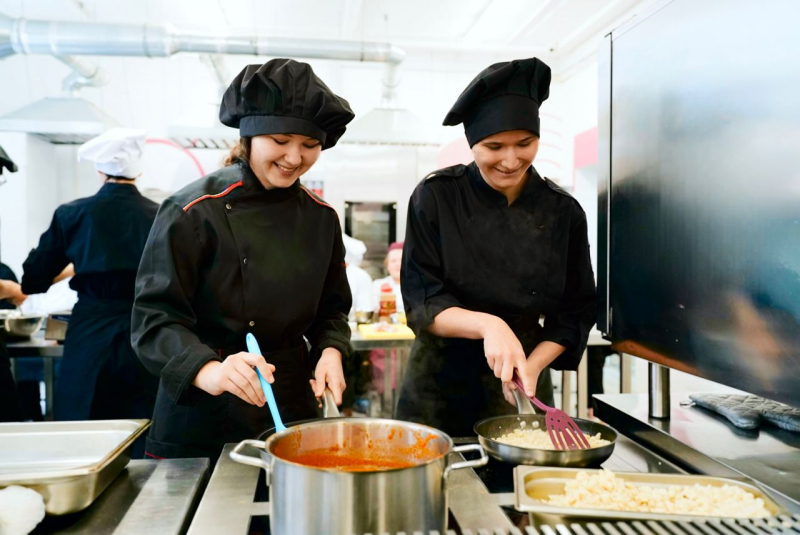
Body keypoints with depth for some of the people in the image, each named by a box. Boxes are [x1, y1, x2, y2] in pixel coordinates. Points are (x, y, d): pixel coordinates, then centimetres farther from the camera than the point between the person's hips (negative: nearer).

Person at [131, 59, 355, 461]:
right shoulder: (193, 212, -14)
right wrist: (208, 371, -32)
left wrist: (331, 350, -10)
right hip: (202, 419, -4)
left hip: (292, 408, 5)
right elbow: (154, 318, -15)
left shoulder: (321, 218, 1)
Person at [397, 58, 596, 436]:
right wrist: (486, 324, -29)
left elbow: (575, 312, 2)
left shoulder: (564, 213, -6)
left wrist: (532, 366, -12)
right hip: (439, 391, -1)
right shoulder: (435, 198, -12)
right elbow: (421, 303, -13)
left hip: (523, 391, 2)